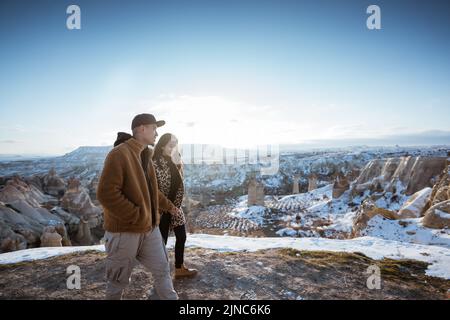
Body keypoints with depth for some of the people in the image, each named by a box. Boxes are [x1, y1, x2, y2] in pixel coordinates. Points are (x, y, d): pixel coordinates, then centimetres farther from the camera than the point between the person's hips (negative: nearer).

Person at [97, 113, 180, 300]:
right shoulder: (119, 154, -18)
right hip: (124, 230, -8)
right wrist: (137, 216, -22)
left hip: (149, 228, 8)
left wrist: (167, 205, 31)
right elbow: (106, 194, -25)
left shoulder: (145, 155, 11)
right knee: (119, 279, 12)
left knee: (162, 270, 14)